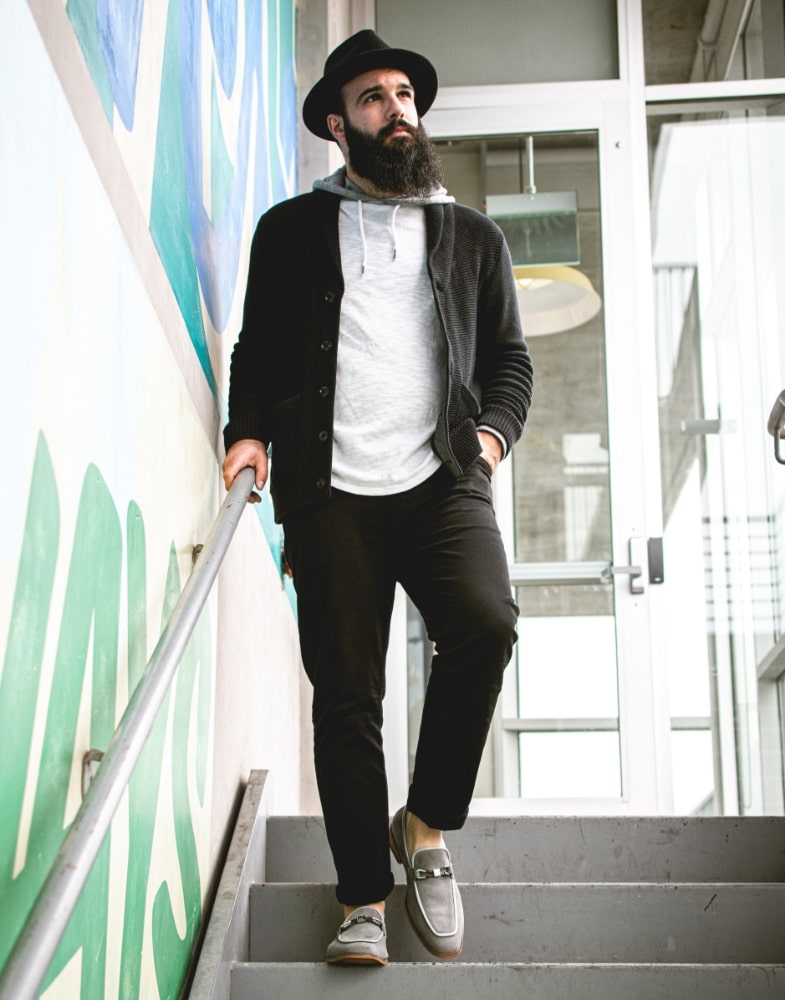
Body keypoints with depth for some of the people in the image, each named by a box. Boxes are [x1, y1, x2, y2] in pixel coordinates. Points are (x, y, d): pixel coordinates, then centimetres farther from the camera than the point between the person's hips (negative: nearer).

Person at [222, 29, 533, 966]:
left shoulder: (474, 235, 21)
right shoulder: (291, 229, 17)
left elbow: (509, 355, 20)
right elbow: (257, 350, 16)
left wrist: (494, 430, 1)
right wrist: (246, 430, -2)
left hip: (442, 479, 1)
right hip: (331, 491, 0)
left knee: (485, 623, -25)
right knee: (345, 693, -3)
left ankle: (426, 825, -3)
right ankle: (364, 899, 8)